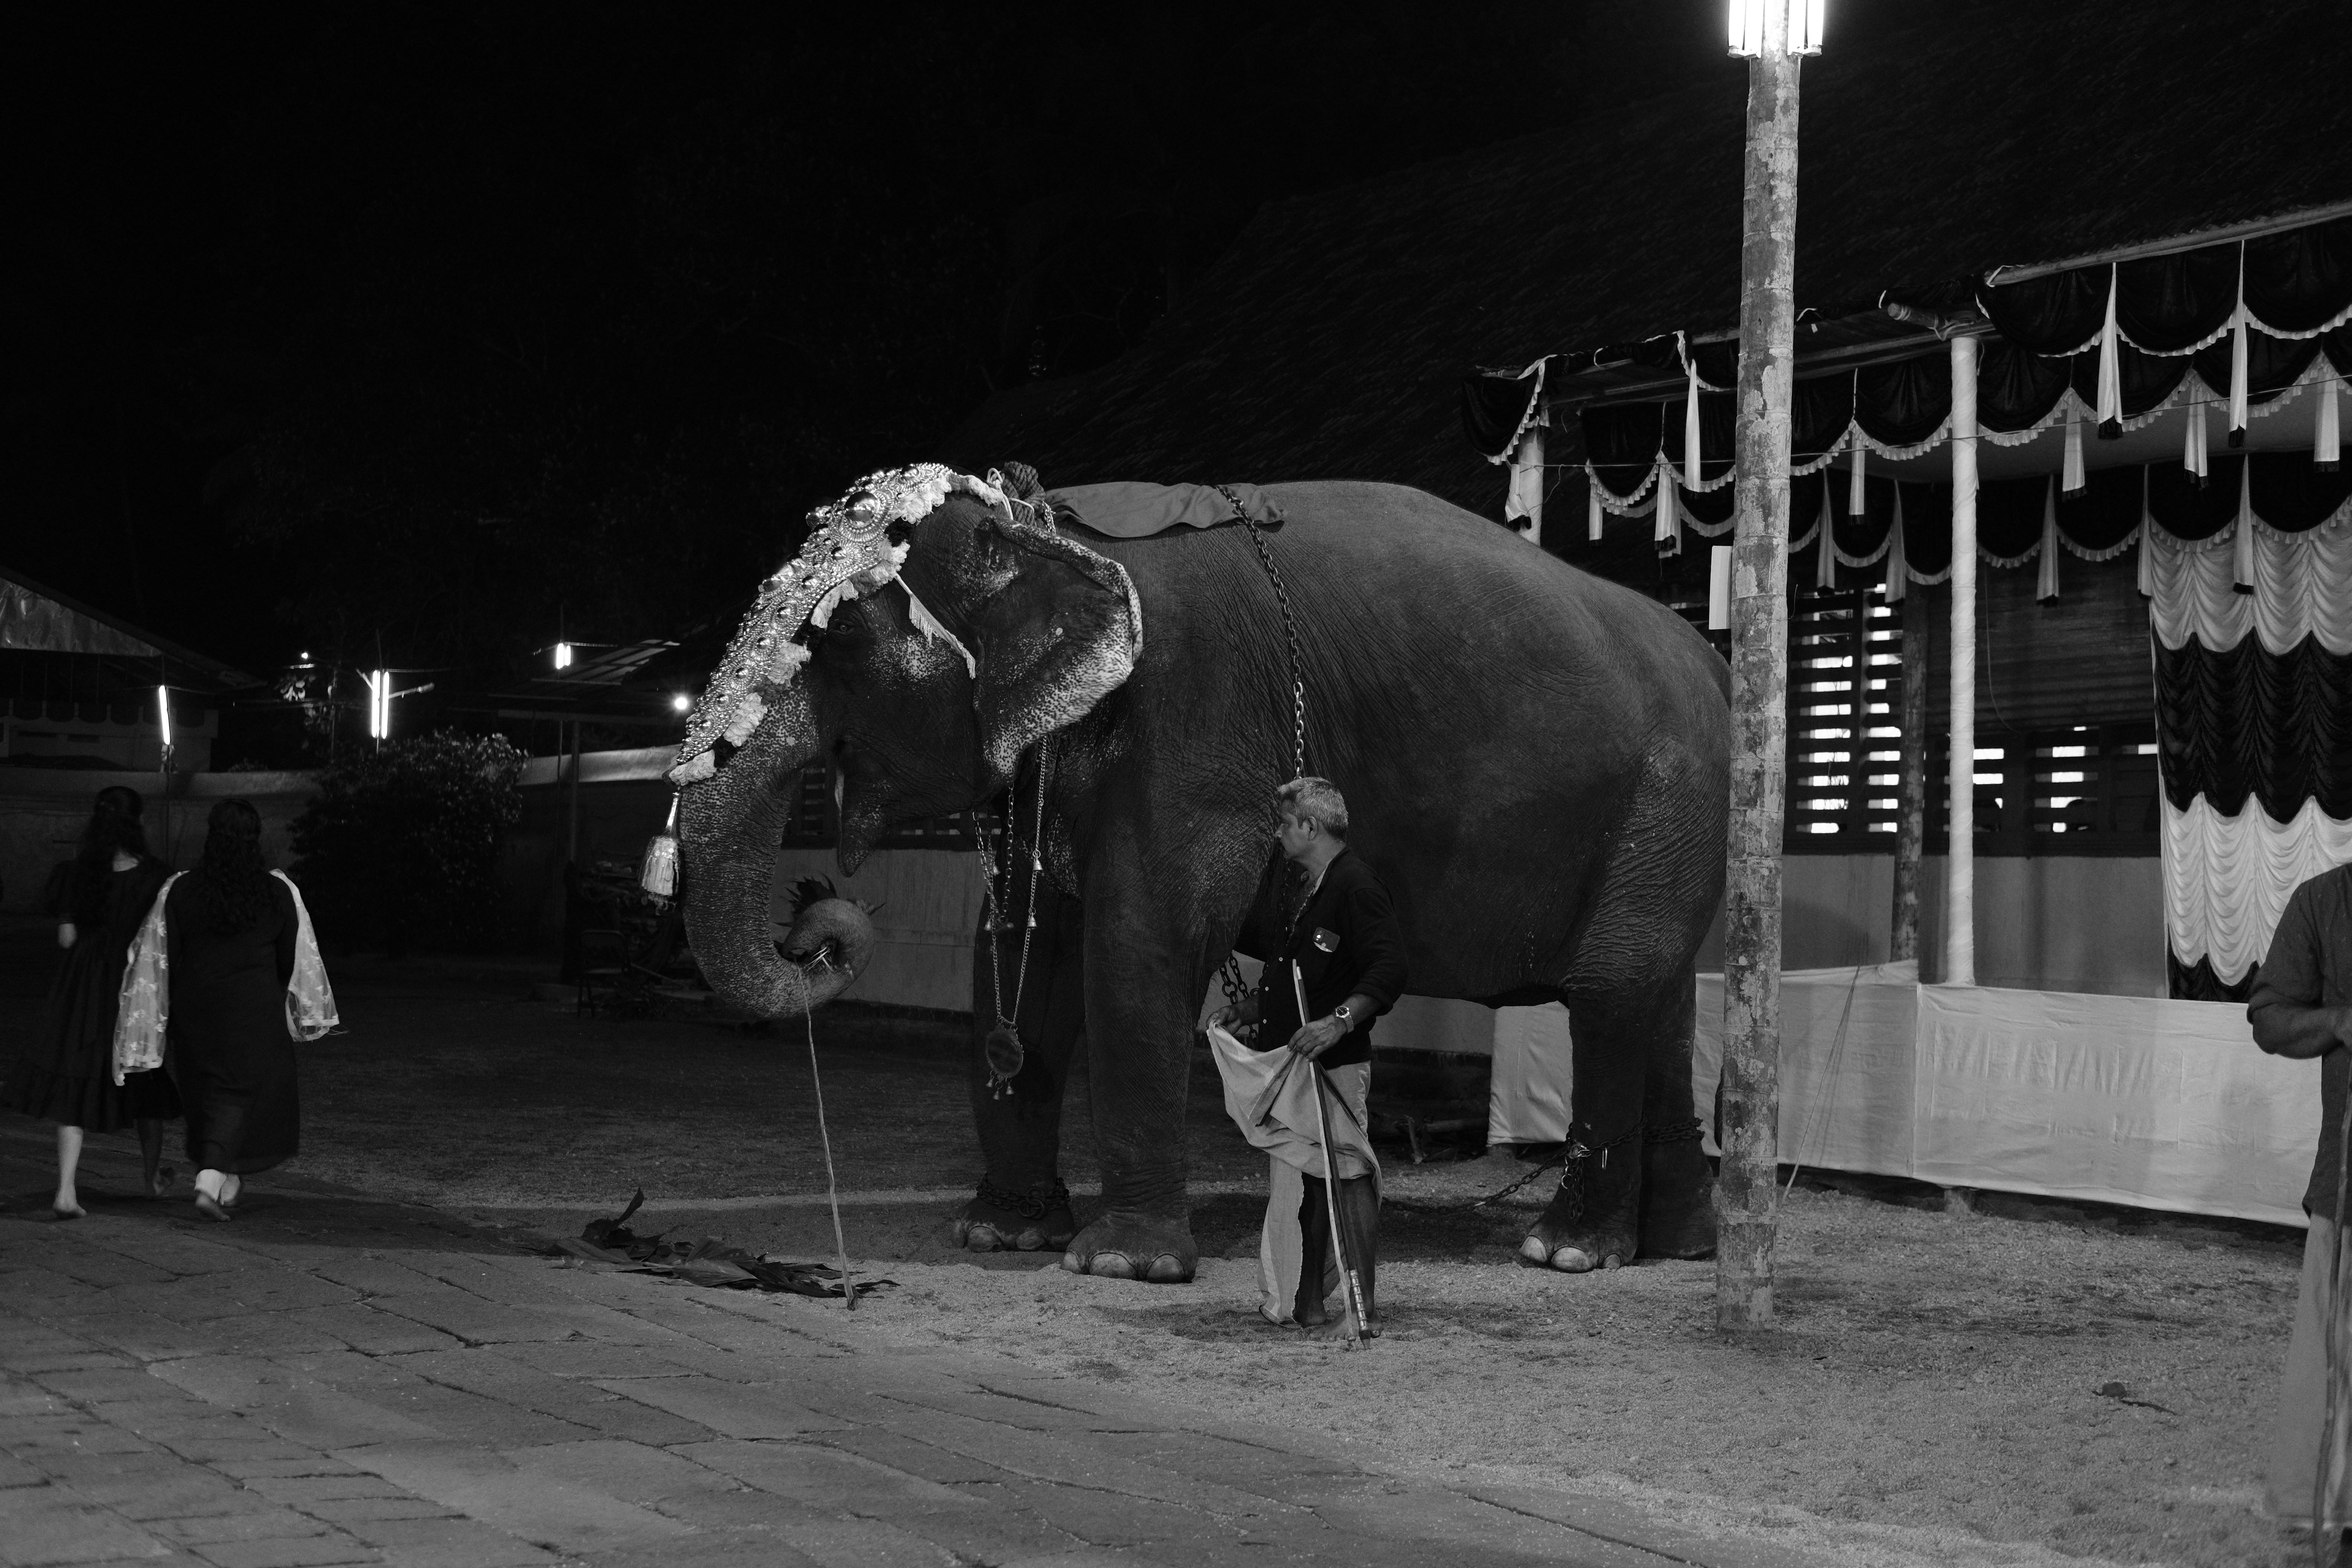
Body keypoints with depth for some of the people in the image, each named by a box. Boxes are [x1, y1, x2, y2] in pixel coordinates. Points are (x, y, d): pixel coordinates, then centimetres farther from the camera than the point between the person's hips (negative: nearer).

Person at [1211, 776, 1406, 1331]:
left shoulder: (1355, 887, -11)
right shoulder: (1291, 893, 18)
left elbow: (1388, 973, -20)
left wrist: (1339, 1021, -30)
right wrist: (1244, 1010, 17)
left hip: (1336, 1060, -9)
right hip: (1287, 1058, 9)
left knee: (1348, 1171, -9)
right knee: (1302, 1179, 10)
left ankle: (1363, 1301, -6)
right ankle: (1306, 1302, 15)